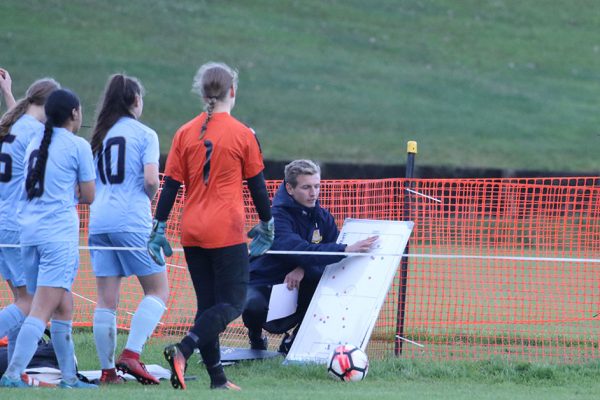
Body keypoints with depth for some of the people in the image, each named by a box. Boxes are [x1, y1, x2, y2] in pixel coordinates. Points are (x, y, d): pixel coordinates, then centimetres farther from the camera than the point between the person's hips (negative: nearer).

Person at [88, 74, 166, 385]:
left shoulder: (99, 135, 14)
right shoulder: (144, 134, -1)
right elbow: (151, 179, -11)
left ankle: (107, 369, 3)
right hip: (132, 223, -5)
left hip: (99, 222, 5)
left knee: (107, 300, 5)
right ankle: (131, 354, -12)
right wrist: (150, 195, 9)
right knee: (158, 291, 3)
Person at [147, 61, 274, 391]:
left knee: (208, 304, 12)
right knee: (232, 303, -2)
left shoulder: (186, 134, 4)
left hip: (192, 233, 5)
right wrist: (266, 225, 14)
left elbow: (170, 184, 3)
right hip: (227, 233, -5)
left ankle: (218, 378, 8)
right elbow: (257, 185, 2)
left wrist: (159, 228, 7)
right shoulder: (242, 134, -4)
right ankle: (182, 350, -24)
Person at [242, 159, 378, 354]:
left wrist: (304, 269, -27)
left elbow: (332, 258, -8)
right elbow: (298, 250, -36)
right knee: (254, 305, -39)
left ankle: (293, 341, -1)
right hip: (262, 285, -6)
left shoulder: (322, 217, 2)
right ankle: (256, 335, 2)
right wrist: (346, 250, -44)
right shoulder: (277, 216, -20)